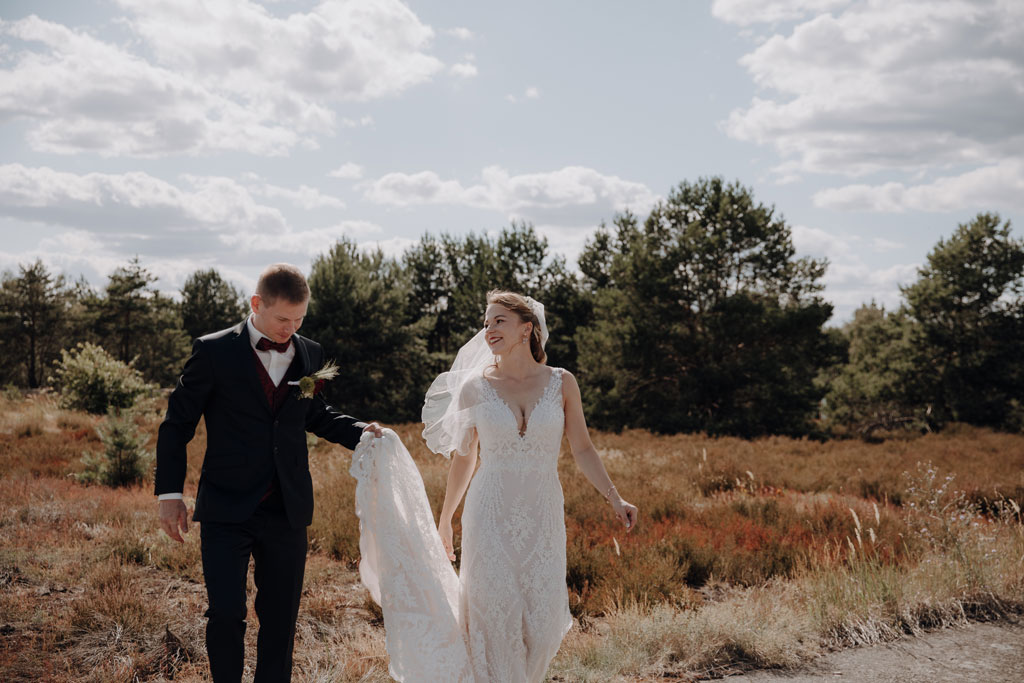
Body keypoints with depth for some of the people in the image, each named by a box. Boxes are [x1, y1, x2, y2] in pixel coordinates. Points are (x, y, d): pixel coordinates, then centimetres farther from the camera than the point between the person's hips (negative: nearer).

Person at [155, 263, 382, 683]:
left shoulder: (310, 355, 7)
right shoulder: (214, 352, -5)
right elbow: (177, 423, 0)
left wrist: (357, 431, 3)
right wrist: (170, 493, -3)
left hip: (287, 513, 4)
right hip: (226, 512, -3)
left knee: (280, 619, 9)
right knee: (226, 616, -7)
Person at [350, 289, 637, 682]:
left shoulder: (561, 383, 2)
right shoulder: (475, 387, 1)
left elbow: (582, 449, 5)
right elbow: (463, 459, 9)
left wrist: (614, 499, -5)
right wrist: (444, 522, 14)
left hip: (542, 520, 1)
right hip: (490, 518, -1)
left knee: (542, 624, 3)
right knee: (495, 620, -1)